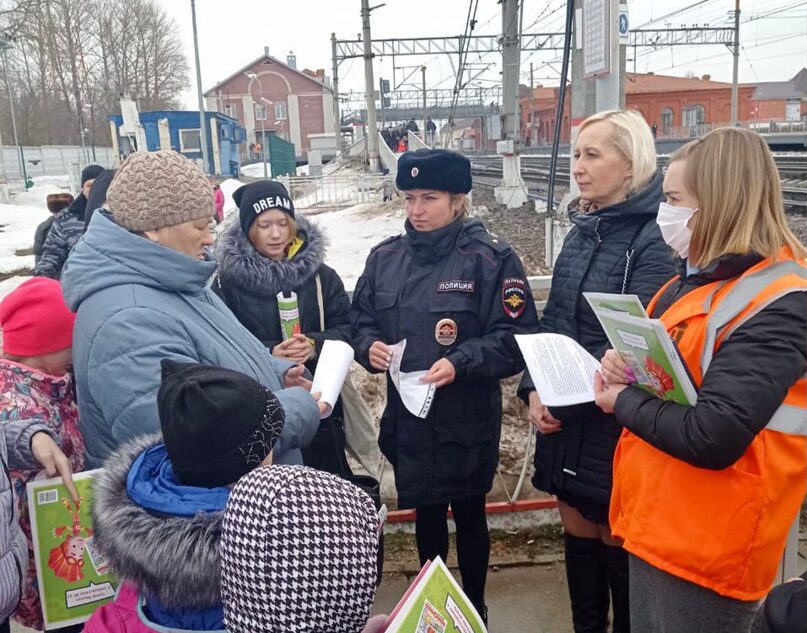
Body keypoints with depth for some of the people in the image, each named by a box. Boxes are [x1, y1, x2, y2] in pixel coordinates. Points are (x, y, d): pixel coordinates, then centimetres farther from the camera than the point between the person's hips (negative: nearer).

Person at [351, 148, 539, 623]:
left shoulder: (490, 258, -13)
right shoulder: (385, 257, 3)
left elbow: (516, 337, -14)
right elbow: (362, 319, 11)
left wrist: (461, 362, -26)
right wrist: (370, 345, -11)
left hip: (468, 420, -4)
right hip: (408, 416, 4)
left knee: (469, 514, 16)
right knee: (427, 513, 21)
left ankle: (475, 607, 39)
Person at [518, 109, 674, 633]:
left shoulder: (654, 239, -17)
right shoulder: (582, 230, 8)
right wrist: (535, 389, -3)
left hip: (616, 425, -7)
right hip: (565, 421, 7)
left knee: (616, 543, 10)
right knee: (578, 535, 19)